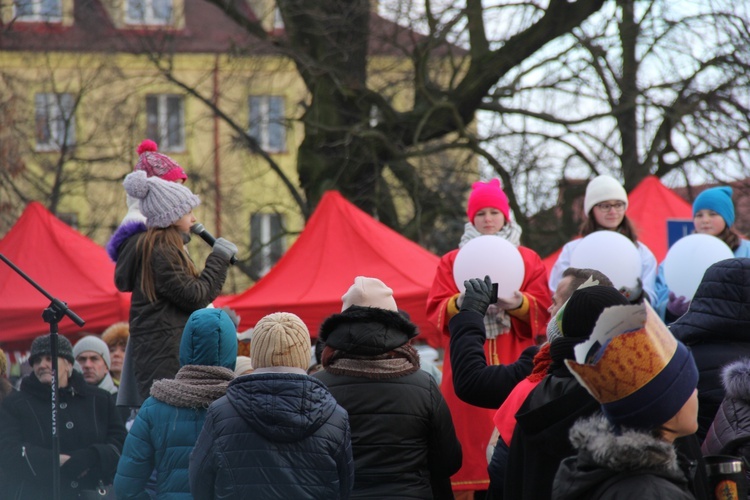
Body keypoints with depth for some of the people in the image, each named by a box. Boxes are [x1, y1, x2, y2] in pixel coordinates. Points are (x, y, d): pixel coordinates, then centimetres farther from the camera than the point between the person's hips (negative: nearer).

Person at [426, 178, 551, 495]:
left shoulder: (528, 260, 10)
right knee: (472, 428, -6)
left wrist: (518, 303, -17)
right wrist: (460, 304, -17)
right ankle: (476, 487, -5)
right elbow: (436, 310, 3)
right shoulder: (451, 261, 11)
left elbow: (542, 310, 3)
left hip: (513, 362, 0)